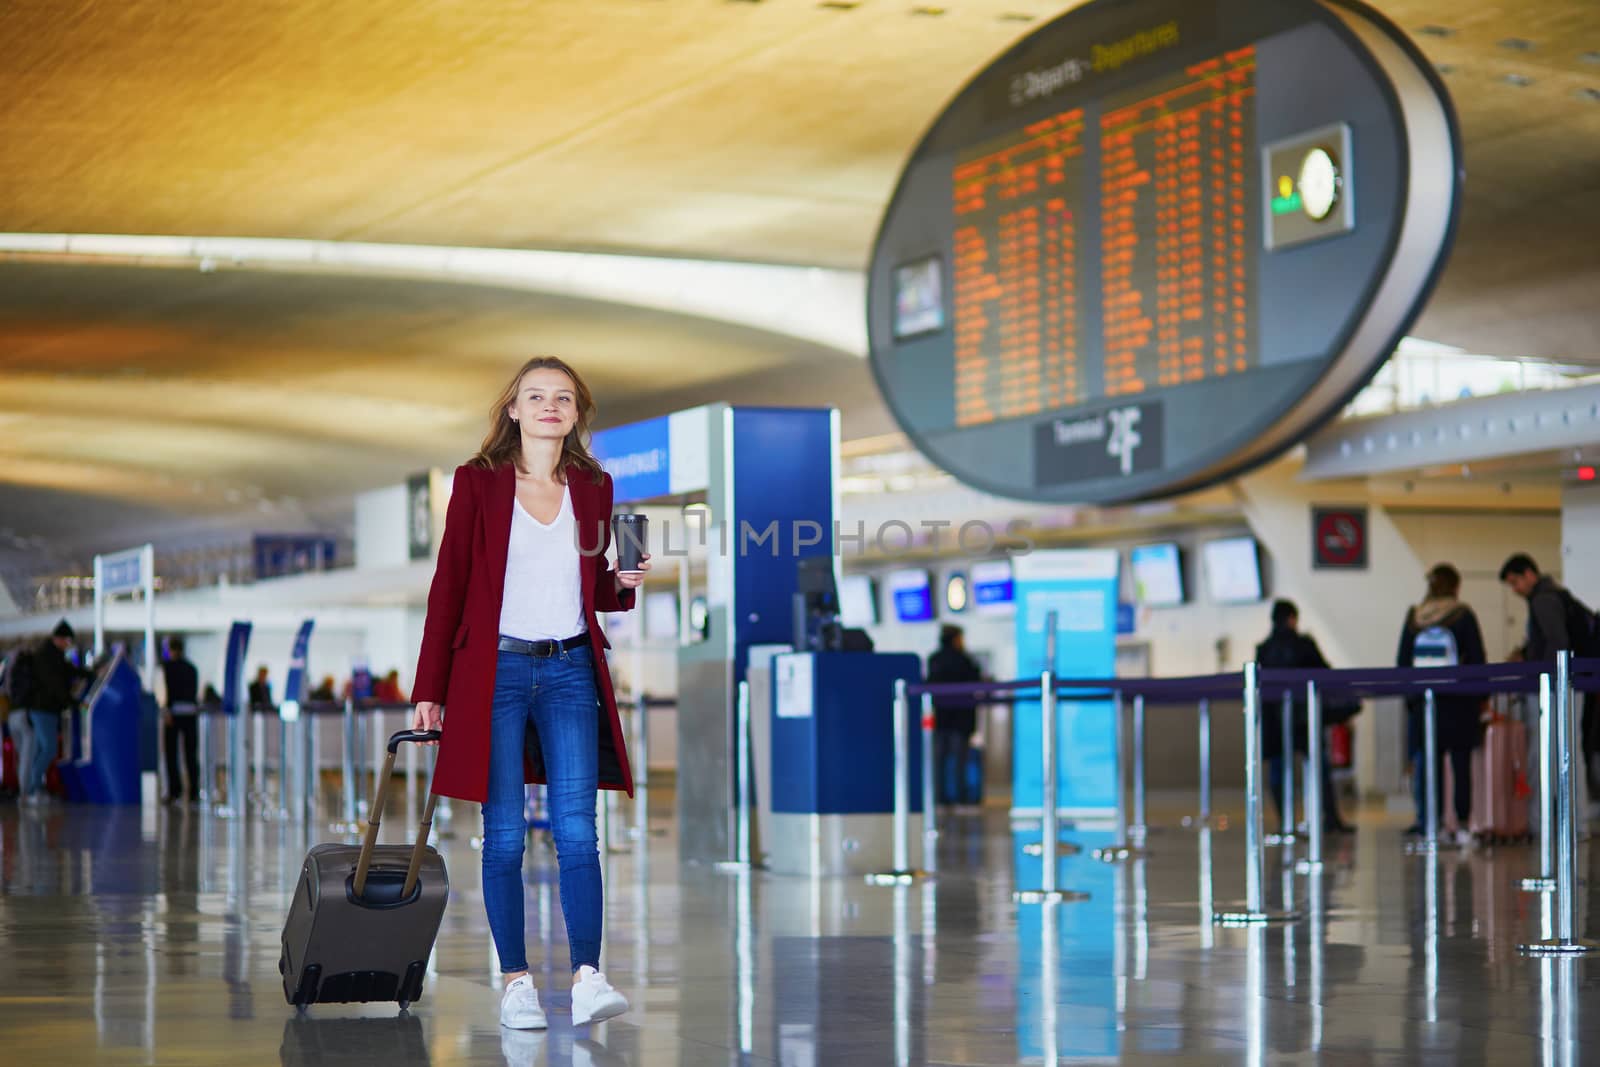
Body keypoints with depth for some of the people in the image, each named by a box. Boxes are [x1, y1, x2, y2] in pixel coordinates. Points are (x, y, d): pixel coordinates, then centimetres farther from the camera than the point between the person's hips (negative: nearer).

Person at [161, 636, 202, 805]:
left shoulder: (167, 665, -3)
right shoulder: (191, 667, 12)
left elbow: (170, 688, -13)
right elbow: (195, 691, 13)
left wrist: (168, 710, -16)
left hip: (174, 711, -4)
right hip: (191, 711, 4)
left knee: (171, 754, 2)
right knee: (191, 754, 6)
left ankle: (174, 791, -6)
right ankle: (193, 792, 2)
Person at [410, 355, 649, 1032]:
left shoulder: (593, 488, 10)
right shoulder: (478, 482, 1)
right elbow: (449, 585, 1)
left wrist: (626, 584, -5)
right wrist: (429, 691, -2)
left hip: (570, 672, 2)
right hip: (495, 671, -2)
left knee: (576, 830, -7)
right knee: (504, 836, 0)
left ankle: (586, 978, -11)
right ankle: (516, 982, 4)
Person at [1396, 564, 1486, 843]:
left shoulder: (1413, 618, 5)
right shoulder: (1463, 616, -4)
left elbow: (1402, 662, 7)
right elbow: (1477, 660, -3)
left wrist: (1409, 696, 15)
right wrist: (1481, 696, 7)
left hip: (1422, 702, 2)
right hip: (1458, 702, -2)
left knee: (1427, 763, 4)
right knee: (1461, 764, 2)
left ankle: (1428, 821, 0)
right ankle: (1462, 825, -1)